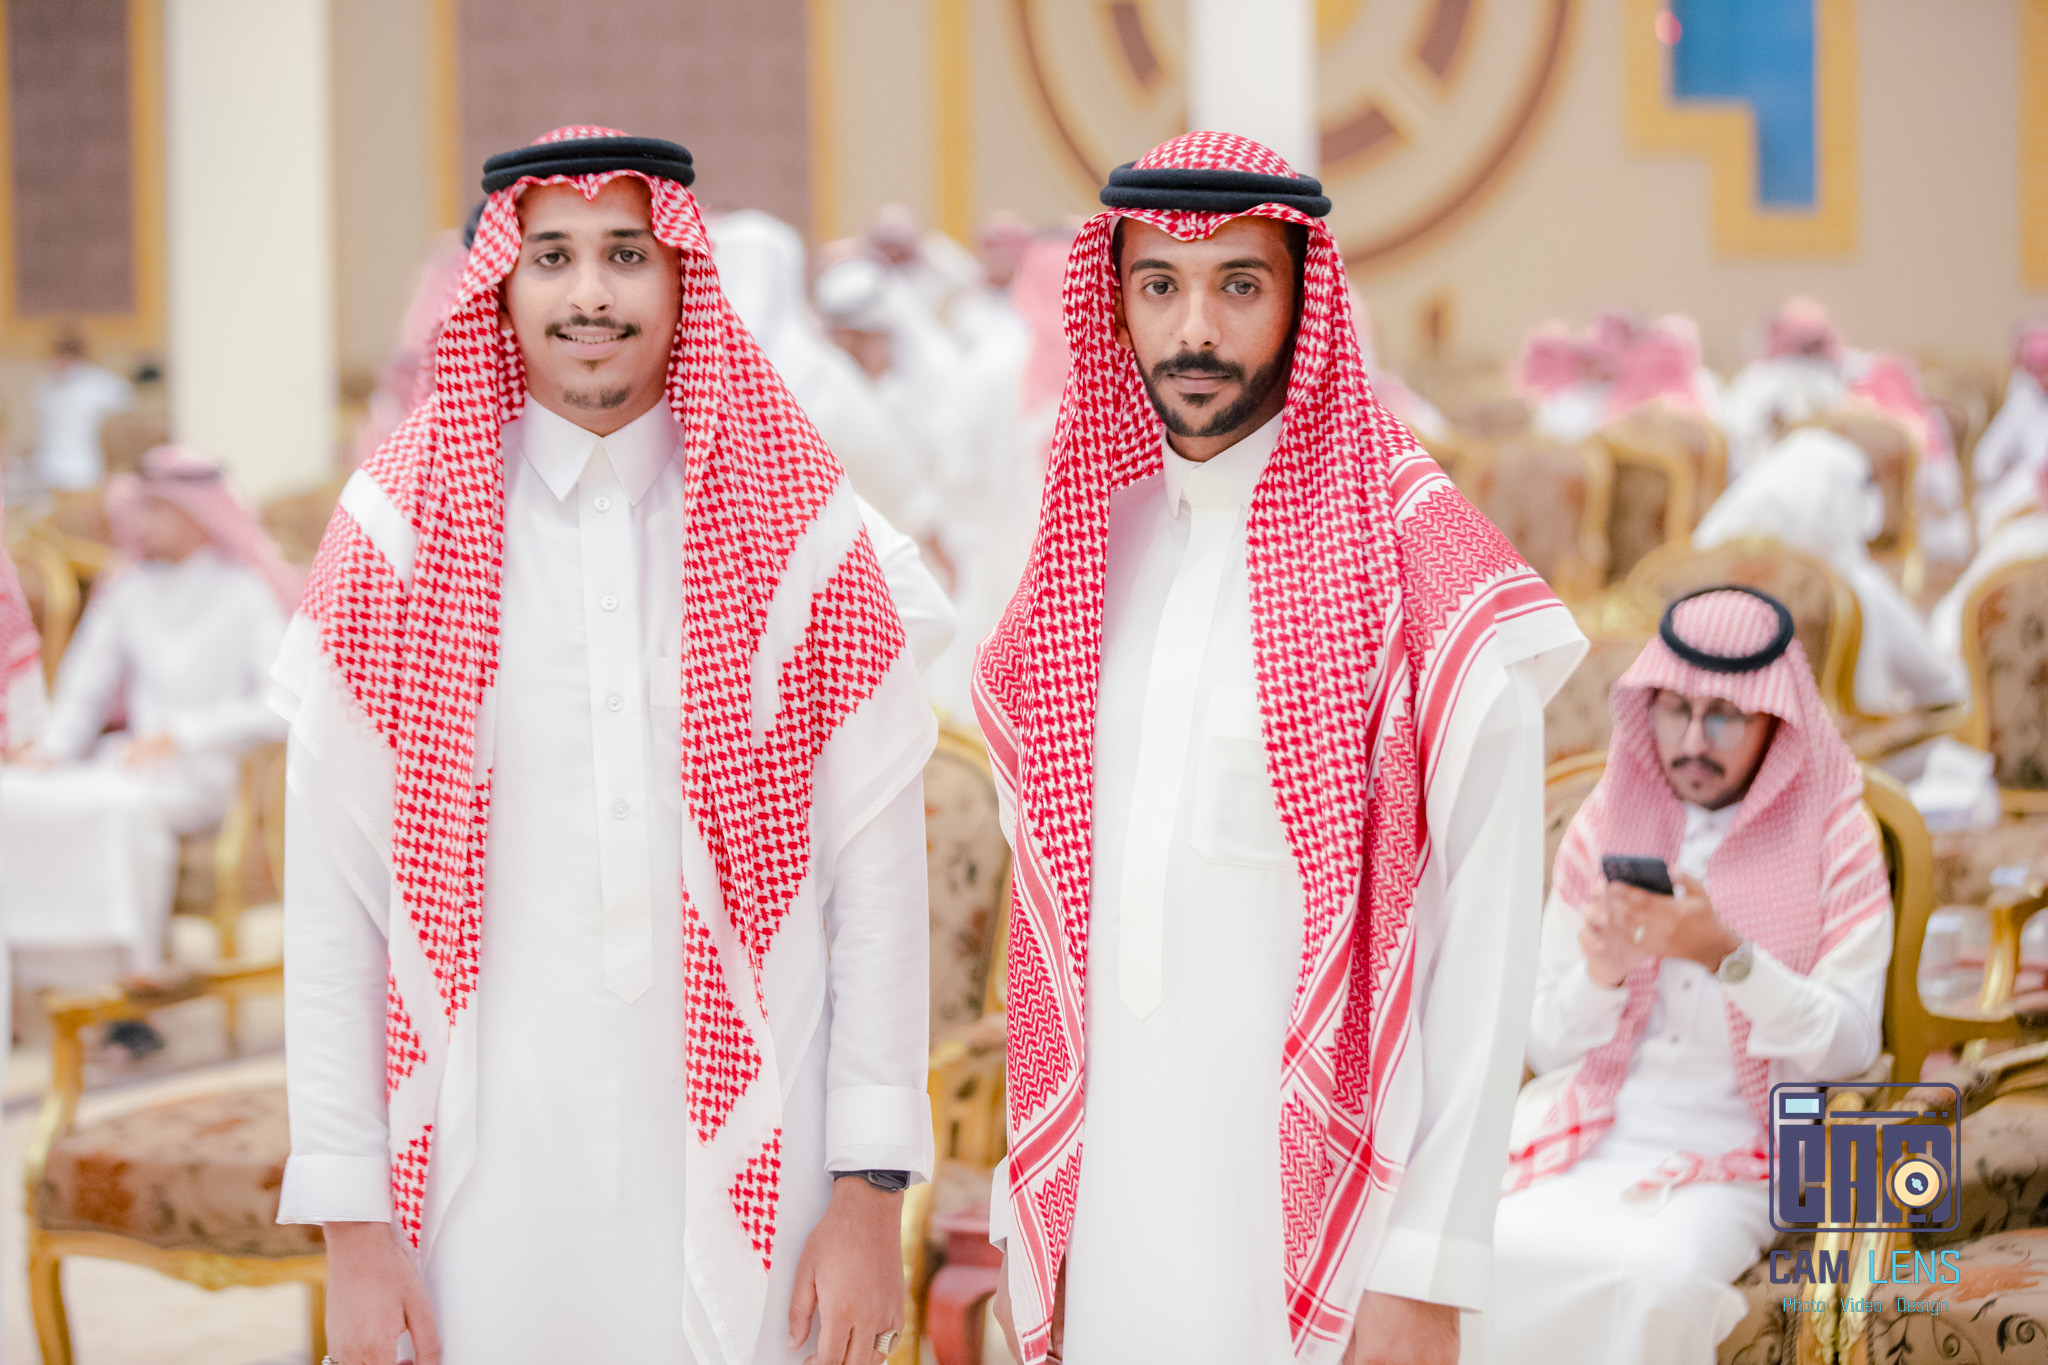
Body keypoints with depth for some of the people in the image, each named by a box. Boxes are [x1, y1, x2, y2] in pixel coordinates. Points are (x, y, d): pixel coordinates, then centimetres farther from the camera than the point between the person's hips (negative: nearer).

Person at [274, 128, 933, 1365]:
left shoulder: (799, 524, 1)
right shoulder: (401, 531, 0)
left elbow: (877, 870, 0)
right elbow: (331, 899, -1)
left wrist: (872, 1189, -4)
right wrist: (352, 1220, -4)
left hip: (745, 1163, 0)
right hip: (493, 1170, 0)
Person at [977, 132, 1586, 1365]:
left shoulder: (1417, 567, -10)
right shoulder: (1089, 541, 7)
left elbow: (1486, 949, -11)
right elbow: (1054, 894, 12)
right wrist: (1034, 1217, 10)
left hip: (1314, 1200, -5)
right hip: (1106, 1201, 5)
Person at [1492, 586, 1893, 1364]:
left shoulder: (1834, 840, 2)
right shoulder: (1604, 825, 9)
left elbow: (1849, 1046, -8)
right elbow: (1541, 1042, 10)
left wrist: (1725, 955, -21)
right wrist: (1601, 973, -11)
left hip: (1727, 1161, -2)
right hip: (1587, 1143, 2)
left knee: (1662, 1275, -33)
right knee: (1493, 1256, -27)